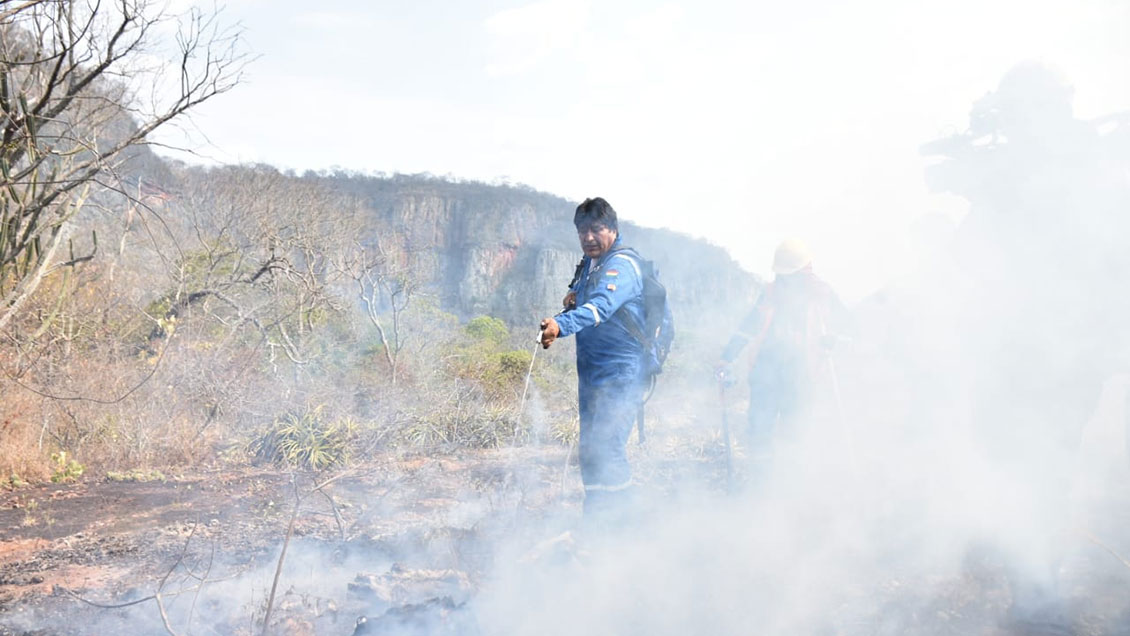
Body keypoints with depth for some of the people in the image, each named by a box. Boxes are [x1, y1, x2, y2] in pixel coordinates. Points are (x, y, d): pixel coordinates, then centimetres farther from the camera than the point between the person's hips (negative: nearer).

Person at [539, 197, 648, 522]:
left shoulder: (622, 266, -16)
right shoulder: (589, 264, 12)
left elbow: (599, 308, -35)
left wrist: (561, 325, -51)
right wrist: (572, 299, -1)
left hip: (620, 374, -9)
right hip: (591, 372, 9)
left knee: (607, 446, -15)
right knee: (589, 447, 14)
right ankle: (593, 517, 28)